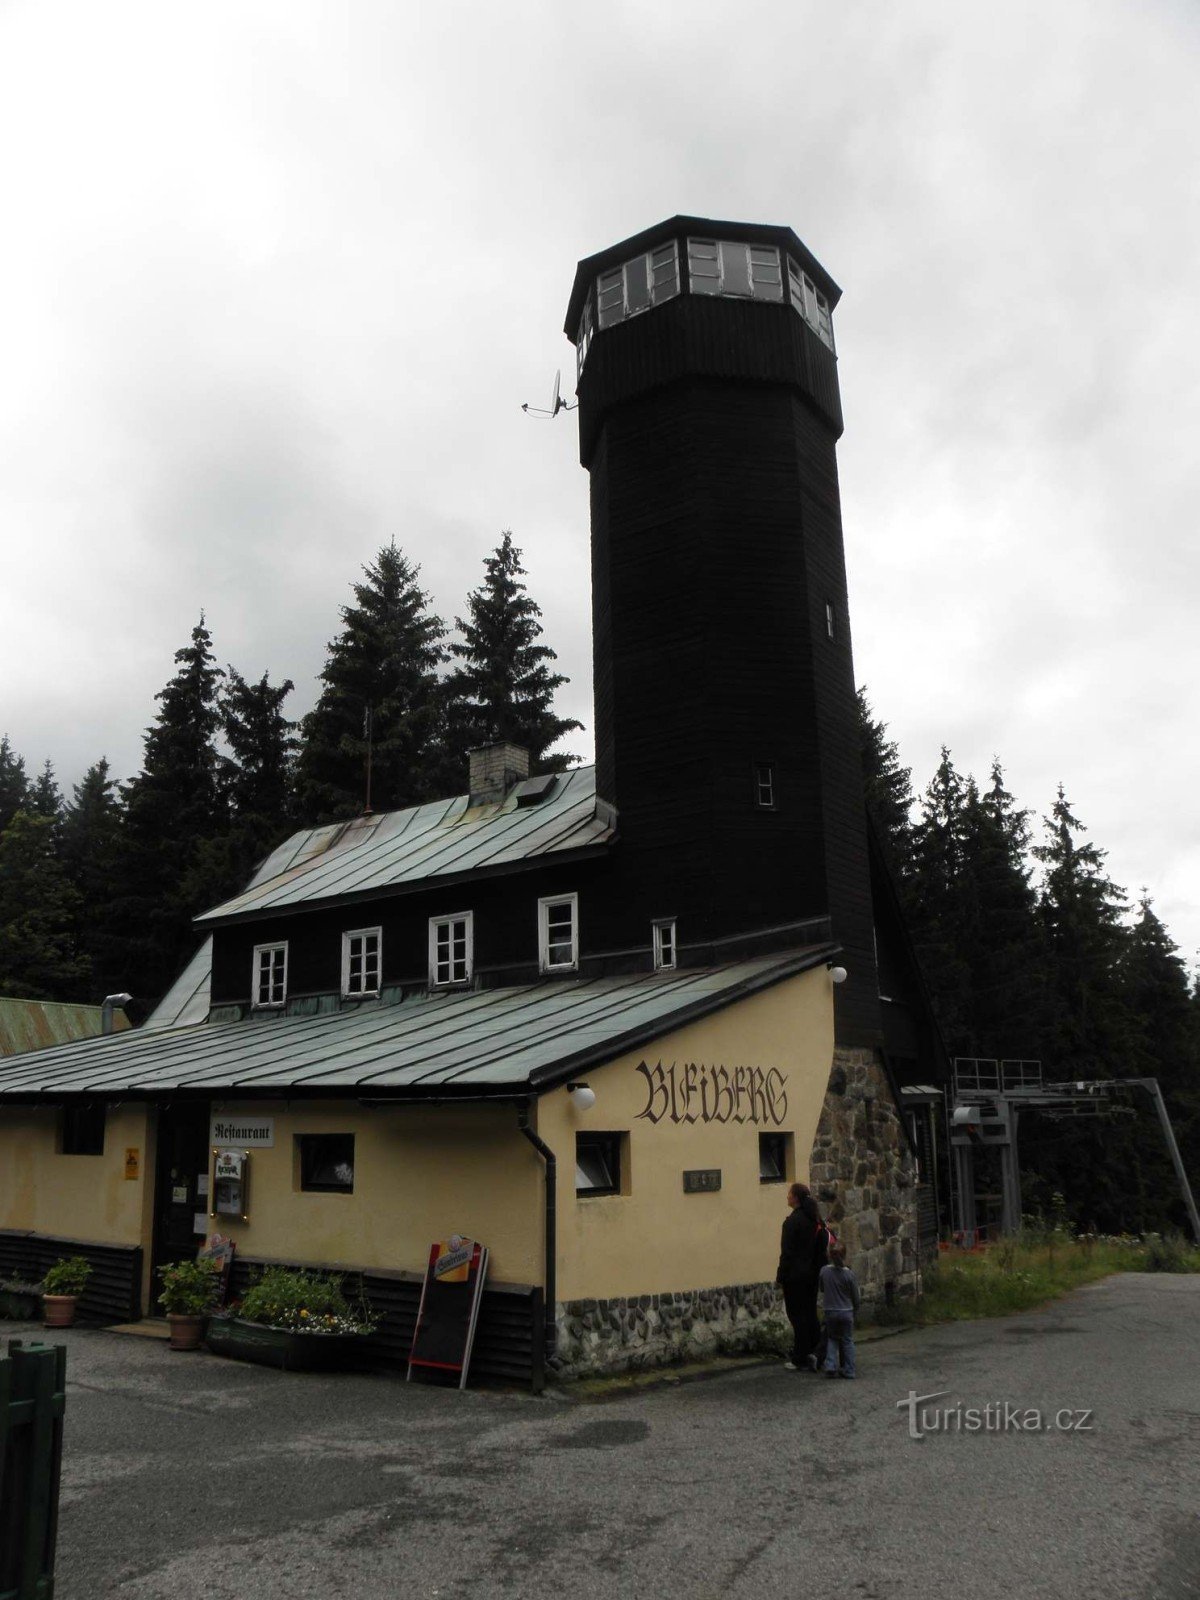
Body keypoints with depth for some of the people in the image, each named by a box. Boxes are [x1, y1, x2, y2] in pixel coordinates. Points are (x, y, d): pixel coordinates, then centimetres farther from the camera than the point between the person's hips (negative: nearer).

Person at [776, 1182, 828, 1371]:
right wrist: (818, 1270, 18)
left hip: (795, 1275, -8)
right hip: (812, 1274, 8)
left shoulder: (792, 1221, -16)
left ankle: (800, 1360, 4)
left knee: (797, 1315, -1)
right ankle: (814, 1353, 17)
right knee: (810, 1313, 15)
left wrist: (781, 1277, -10)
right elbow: (822, 1247, 13)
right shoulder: (815, 1219, 8)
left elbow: (787, 1252, -16)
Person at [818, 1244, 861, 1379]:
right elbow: (856, 1297, -2)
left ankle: (830, 1367, 3)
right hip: (846, 1312, -1)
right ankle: (848, 1371, 12)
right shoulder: (849, 1274, -12)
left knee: (832, 1339, 16)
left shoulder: (824, 1271, -7)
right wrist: (854, 1309, 15)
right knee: (847, 1341, 11)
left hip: (830, 1312, 1)